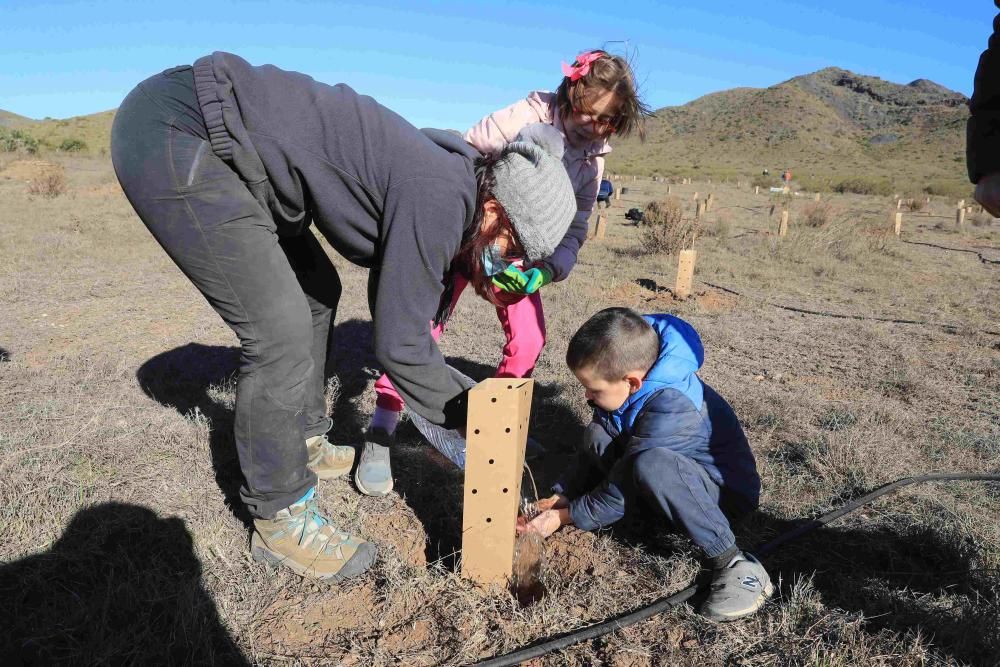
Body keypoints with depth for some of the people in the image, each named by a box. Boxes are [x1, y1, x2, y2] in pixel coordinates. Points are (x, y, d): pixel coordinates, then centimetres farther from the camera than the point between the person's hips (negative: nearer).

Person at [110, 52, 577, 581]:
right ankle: (280, 519, 5)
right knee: (281, 332, -13)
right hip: (173, 134, -10)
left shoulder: (440, 177, 8)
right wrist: (470, 421, -3)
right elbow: (398, 344, -15)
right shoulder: (440, 200, -21)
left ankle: (305, 442, 30)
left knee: (317, 291, 15)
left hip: (206, 139, 10)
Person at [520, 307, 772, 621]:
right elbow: (594, 453, 1)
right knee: (597, 437, -10)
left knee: (652, 465, -38)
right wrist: (561, 496, -9)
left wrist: (564, 516, -18)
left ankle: (733, 563, -22)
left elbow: (624, 488, -27)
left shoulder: (671, 408, -33)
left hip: (725, 493, -7)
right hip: (676, 485, 7)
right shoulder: (627, 383, -9)